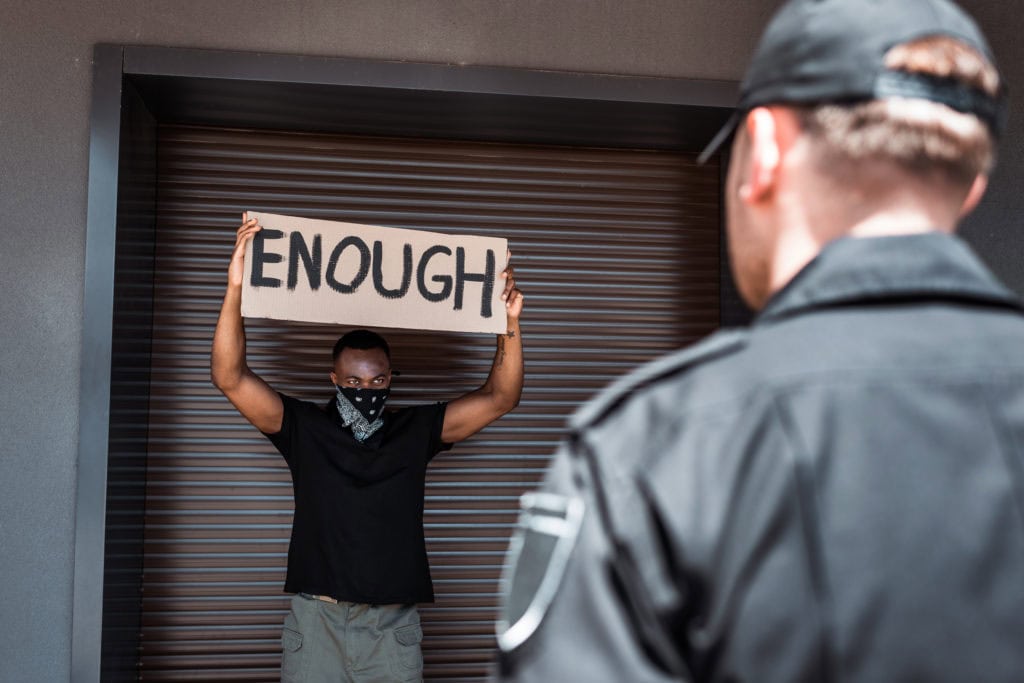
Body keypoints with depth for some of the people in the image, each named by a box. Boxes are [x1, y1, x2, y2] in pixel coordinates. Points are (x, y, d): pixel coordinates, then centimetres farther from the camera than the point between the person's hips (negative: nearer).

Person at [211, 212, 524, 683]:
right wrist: (235, 289, -18)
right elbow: (229, 377, -6)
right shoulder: (304, 428, 3)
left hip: (393, 626, 1)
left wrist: (509, 324, -9)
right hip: (316, 621, -1)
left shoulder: (416, 431, 6)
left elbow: (500, 398, 4)